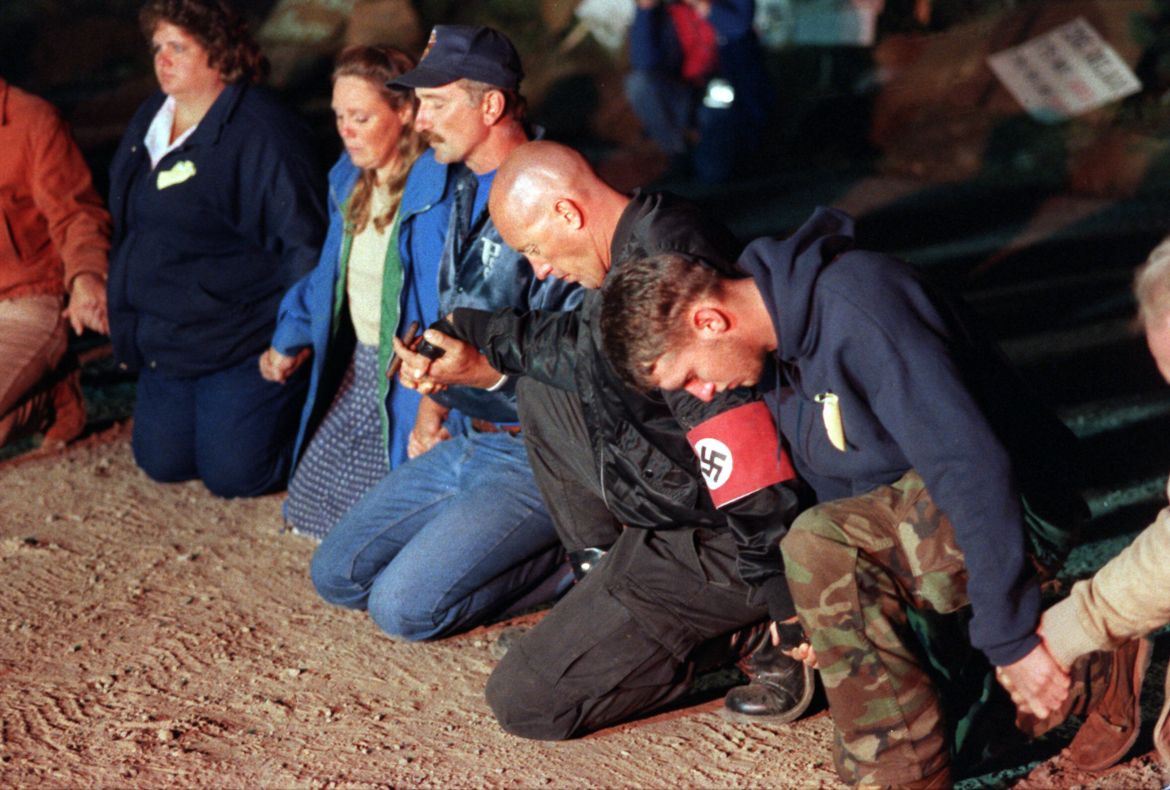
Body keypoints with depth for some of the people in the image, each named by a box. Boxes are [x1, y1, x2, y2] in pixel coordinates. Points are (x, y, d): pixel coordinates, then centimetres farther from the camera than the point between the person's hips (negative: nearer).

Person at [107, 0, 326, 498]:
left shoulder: (261, 131, -17)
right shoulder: (149, 120, 10)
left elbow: (305, 246, -17)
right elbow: (127, 226, 22)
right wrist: (126, 325, 20)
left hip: (241, 342, -8)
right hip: (166, 341, 8)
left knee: (232, 474, -10)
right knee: (162, 463, 8)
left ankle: (307, 414, 18)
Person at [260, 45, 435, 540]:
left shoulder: (436, 191, -20)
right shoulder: (350, 178, 8)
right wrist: (290, 341, 27)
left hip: (408, 380, -8)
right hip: (359, 367, 9)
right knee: (312, 497, 9)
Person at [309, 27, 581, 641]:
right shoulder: (457, 187, 11)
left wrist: (486, 370, -36)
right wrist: (432, 403, 13)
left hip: (533, 457, -10)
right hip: (460, 442, 10)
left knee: (403, 607, -17)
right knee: (336, 576, 9)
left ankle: (569, 556, 0)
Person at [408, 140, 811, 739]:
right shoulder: (642, 242, 3)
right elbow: (583, 347, 21)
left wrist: (791, 608, -26)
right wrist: (469, 333, 20)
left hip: (722, 546, -10)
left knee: (523, 701, -5)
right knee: (541, 392, 20)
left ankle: (748, 634, -2)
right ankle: (608, 571, 18)